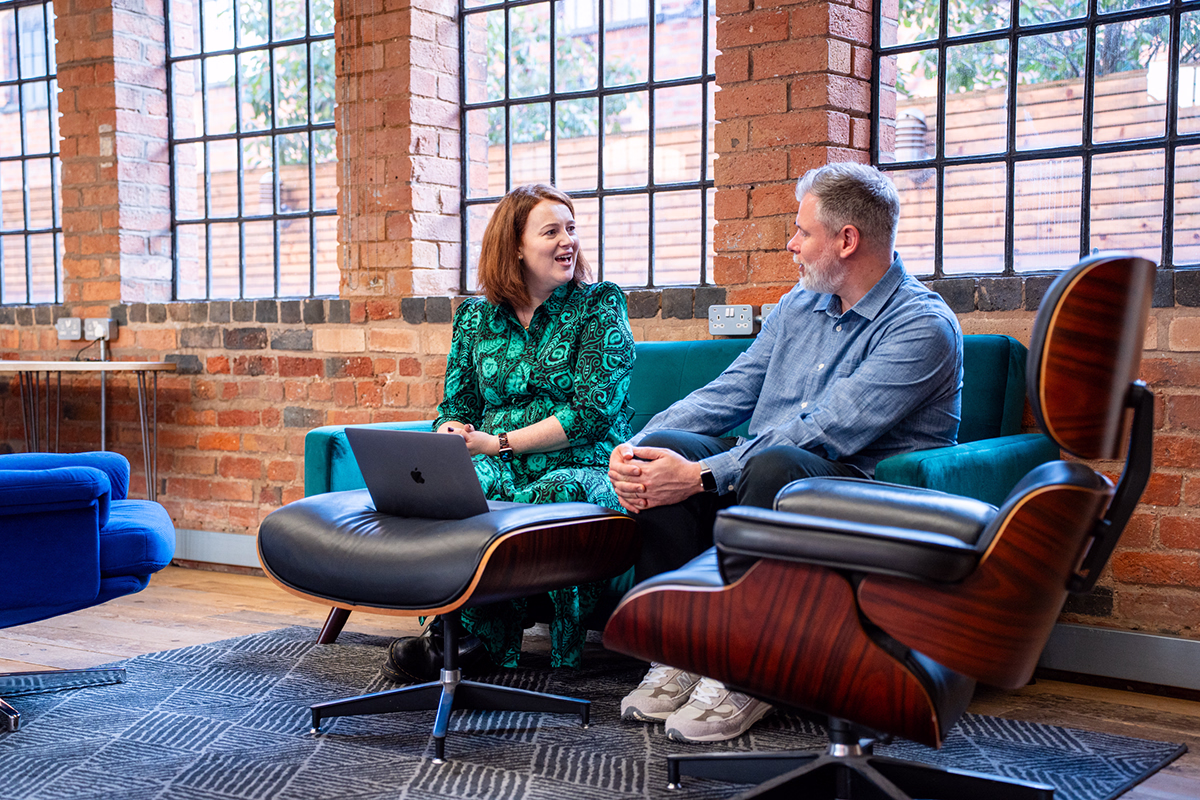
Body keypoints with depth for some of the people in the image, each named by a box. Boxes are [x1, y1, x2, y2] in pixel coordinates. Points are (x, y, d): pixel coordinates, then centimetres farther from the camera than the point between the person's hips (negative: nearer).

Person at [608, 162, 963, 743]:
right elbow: (727, 393, 10)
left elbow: (824, 432, -23)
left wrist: (702, 476, -28)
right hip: (765, 476, 7)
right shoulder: (798, 306, 15)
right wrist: (636, 447, -8)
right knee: (665, 444, -16)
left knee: (776, 464, -37)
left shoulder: (923, 326, -12)